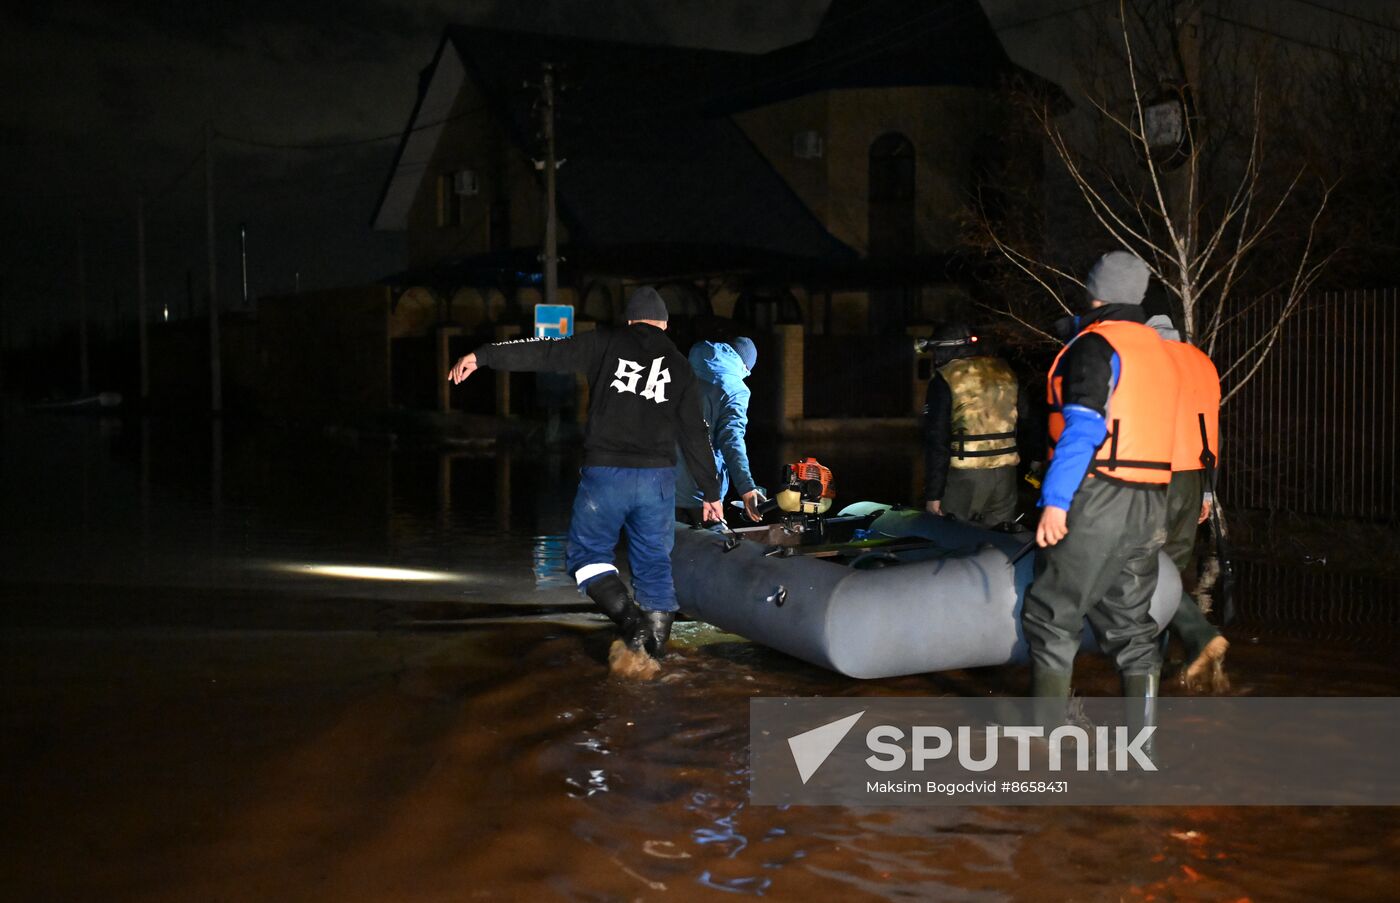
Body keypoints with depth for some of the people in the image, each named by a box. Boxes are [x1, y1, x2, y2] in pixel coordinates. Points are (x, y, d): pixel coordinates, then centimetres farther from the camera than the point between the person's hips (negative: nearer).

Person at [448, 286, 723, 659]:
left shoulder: (607, 344, 4)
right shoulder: (679, 366, 13)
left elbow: (545, 352, -2)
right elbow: (696, 435, 12)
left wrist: (482, 355, 3)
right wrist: (711, 492, 19)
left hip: (605, 473, -3)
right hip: (657, 478, 3)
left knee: (587, 550, 10)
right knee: (654, 562, 12)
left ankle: (629, 614, -11)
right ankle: (656, 646, 11)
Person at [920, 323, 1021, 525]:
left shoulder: (945, 379, -5)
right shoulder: (1004, 371, 12)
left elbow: (936, 440, -8)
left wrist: (932, 494, -7)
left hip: (965, 477, -5)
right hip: (1006, 476, 6)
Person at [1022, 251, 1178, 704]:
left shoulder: (1095, 345, -9)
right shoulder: (1157, 349, 17)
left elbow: (1083, 428, -19)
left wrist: (1055, 500, -21)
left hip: (1098, 502, -8)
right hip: (1150, 507, 8)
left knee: (1051, 615, 1)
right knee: (1130, 620, 12)